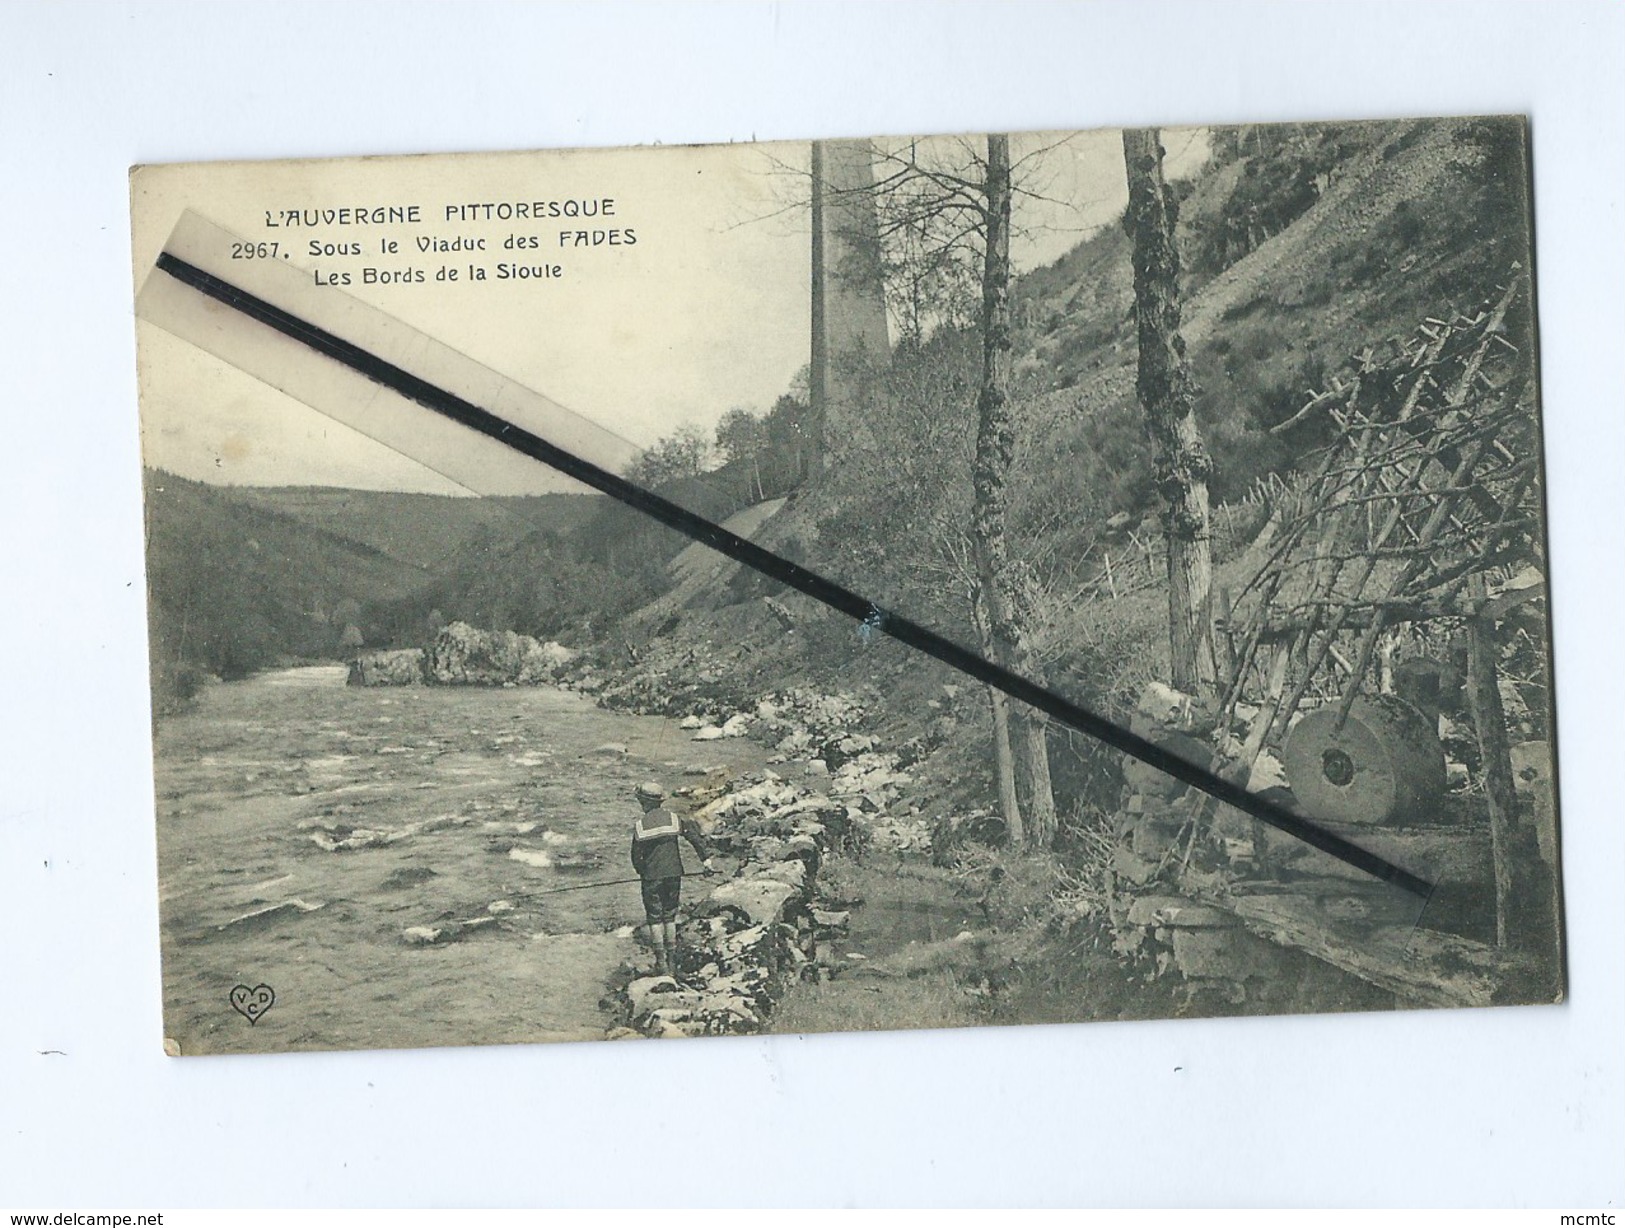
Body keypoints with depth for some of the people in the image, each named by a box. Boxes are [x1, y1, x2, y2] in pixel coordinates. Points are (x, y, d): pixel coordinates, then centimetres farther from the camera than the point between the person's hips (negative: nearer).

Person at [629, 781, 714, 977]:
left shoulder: (640, 825, -4)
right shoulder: (674, 819, 0)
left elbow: (636, 856, 2)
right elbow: (695, 835, -11)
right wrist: (706, 857, -10)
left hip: (651, 877, -3)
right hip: (673, 873, 3)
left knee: (655, 918, 6)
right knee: (670, 917, 13)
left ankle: (661, 963, 0)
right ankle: (672, 963, 14)